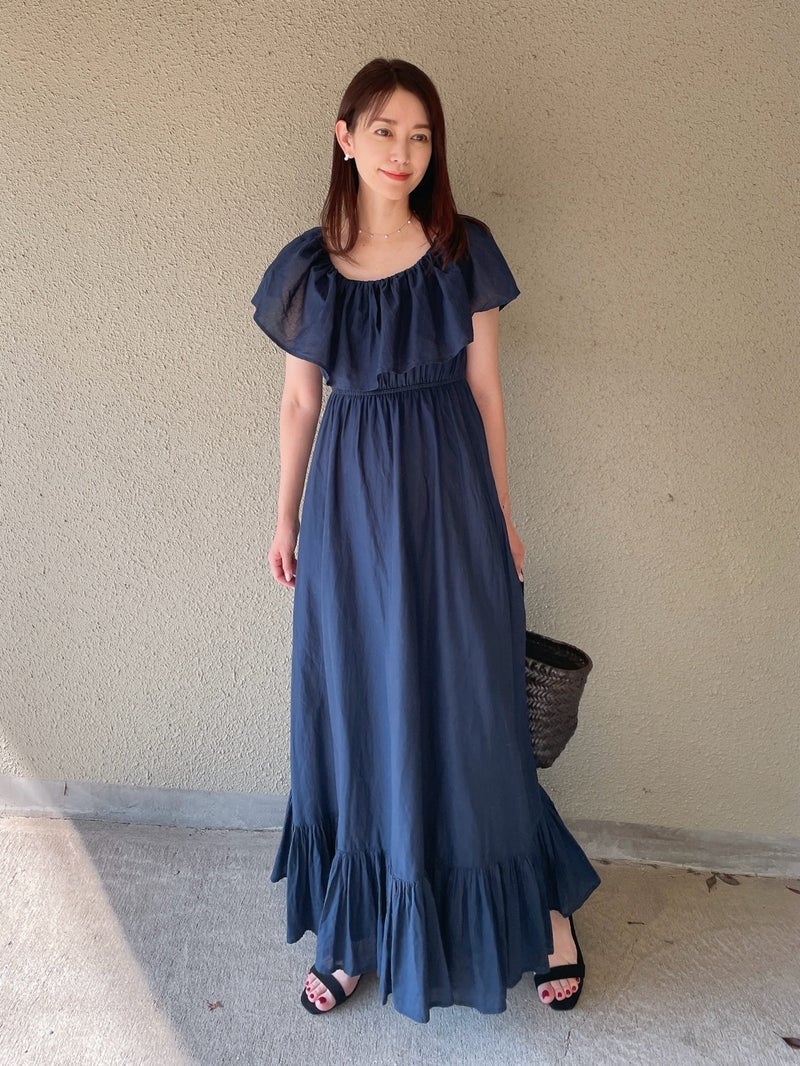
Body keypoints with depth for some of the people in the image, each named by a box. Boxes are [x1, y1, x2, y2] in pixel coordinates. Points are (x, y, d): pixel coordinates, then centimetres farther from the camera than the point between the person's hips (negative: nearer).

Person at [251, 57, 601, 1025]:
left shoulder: (464, 252, -1)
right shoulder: (309, 268, 3)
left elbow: (485, 389, 2)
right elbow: (299, 402, 8)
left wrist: (502, 515, 3)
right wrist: (286, 519, 11)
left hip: (447, 494, -2)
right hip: (350, 501, 2)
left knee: (464, 705, 5)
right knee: (356, 708, 10)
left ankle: (542, 908, 28)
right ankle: (357, 924, 28)